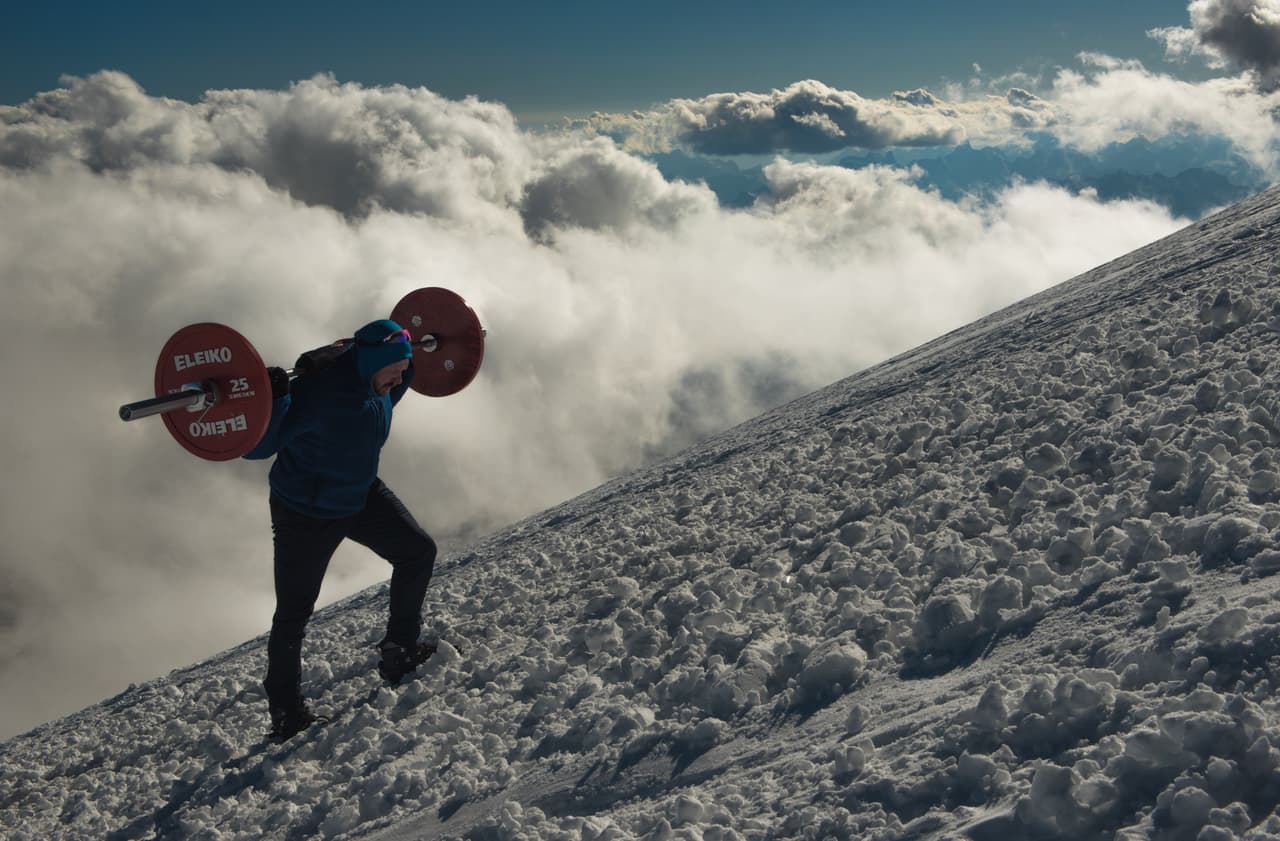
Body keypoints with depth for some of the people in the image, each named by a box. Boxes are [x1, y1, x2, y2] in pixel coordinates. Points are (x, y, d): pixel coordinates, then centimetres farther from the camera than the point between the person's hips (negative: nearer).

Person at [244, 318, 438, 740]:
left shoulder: (372, 385, -10)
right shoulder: (316, 392, -35)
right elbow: (254, 448, -32)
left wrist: (407, 366, 10)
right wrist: (272, 401, -47)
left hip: (363, 496, 7)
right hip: (305, 514, -7)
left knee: (418, 551, 6)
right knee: (294, 612, 4)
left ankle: (400, 650, 19)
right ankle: (285, 709, 20)